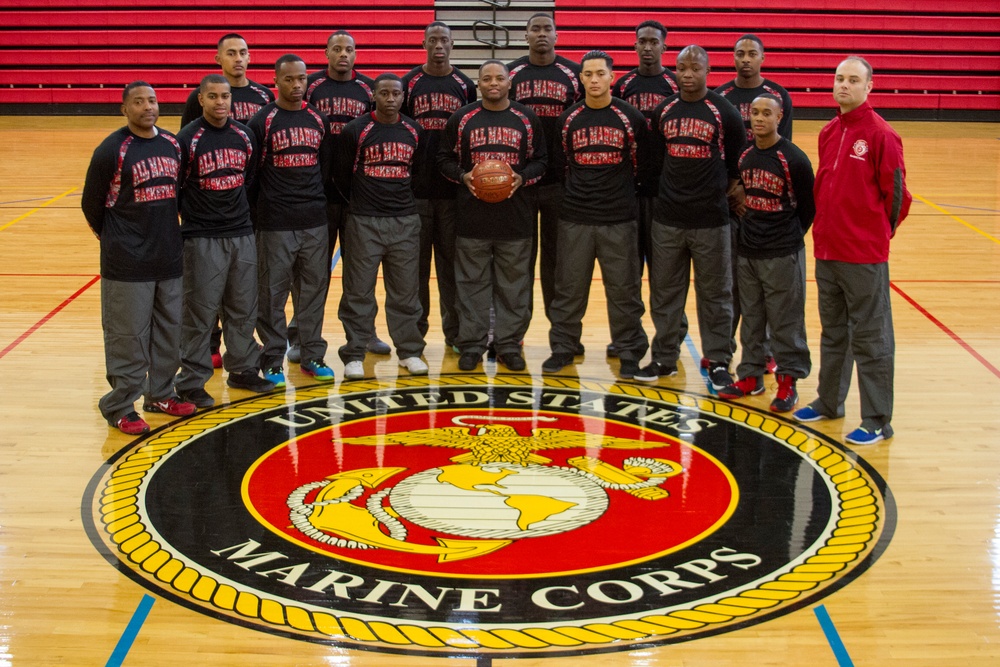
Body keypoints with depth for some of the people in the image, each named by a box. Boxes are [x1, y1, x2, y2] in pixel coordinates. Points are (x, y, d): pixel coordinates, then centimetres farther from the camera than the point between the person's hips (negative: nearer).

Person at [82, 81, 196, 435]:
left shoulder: (173, 145, 6)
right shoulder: (112, 150, -11)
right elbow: (91, 204, -4)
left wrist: (167, 235, 15)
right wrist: (114, 241, 5)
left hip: (170, 258, 6)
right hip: (127, 264, -6)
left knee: (170, 331, 14)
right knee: (128, 336, -1)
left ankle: (161, 394, 29)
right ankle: (120, 407, 9)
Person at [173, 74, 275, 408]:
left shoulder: (243, 135, 6)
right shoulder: (187, 138, -9)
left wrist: (242, 214, 12)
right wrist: (192, 218, -4)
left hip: (242, 234, 5)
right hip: (202, 239, -5)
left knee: (244, 308, 12)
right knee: (200, 311, -1)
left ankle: (243, 369, 27)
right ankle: (191, 381, 8)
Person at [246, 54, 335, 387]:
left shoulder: (317, 119, 8)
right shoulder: (263, 121, -5)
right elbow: (251, 171, -4)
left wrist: (316, 196, 8)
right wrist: (267, 201, -4)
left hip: (315, 220, 4)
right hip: (275, 222, -4)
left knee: (314, 288, 10)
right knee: (273, 293, 1)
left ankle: (313, 356, 21)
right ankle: (272, 361, 12)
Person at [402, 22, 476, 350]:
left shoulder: (465, 85, 7)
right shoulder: (410, 83, 4)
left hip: (453, 188, 1)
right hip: (416, 187, -1)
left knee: (452, 261, 5)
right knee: (416, 262, 4)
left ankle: (454, 332, 12)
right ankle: (414, 332, 12)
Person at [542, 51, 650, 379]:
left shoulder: (631, 118, -1)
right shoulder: (568, 119, 4)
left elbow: (642, 164, 6)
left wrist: (622, 191, 5)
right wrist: (577, 191, 11)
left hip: (620, 219, -2)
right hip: (574, 217, 2)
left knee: (623, 289, 3)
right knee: (569, 287, 8)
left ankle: (629, 353, 13)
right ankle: (563, 348, 19)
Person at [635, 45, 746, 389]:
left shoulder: (724, 111, -4)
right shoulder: (663, 111, 6)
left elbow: (740, 157, 5)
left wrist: (730, 186, 2)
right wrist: (671, 186, 10)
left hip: (711, 218, -3)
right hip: (667, 216, 3)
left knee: (714, 293, 4)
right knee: (664, 290, 9)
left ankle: (718, 361, 13)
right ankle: (664, 357, 20)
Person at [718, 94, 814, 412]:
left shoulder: (794, 159, -11)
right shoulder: (744, 157, 4)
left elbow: (809, 206, -4)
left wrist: (789, 236, 1)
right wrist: (747, 232, 8)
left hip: (782, 255, -5)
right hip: (747, 251, 6)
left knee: (785, 320, 1)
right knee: (751, 317, 13)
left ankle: (788, 381, 9)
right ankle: (751, 375, 23)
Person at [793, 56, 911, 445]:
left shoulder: (880, 135, -12)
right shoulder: (828, 133, 9)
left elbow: (897, 195, -9)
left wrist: (876, 234, 0)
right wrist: (826, 231, 11)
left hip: (864, 256, -7)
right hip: (826, 251, 7)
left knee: (870, 338, 0)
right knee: (833, 333, 20)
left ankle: (877, 421, 8)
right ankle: (829, 402, 34)